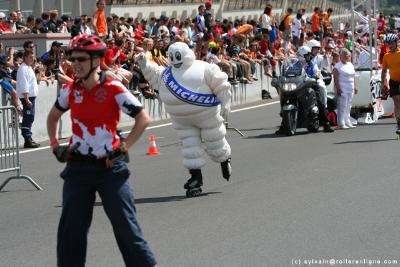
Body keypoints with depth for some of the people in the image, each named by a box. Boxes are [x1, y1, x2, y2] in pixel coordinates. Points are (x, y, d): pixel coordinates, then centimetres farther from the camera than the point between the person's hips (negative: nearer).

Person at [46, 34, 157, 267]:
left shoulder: (114, 89, -11)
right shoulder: (70, 90, 3)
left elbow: (144, 118, -10)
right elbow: (53, 116, 22)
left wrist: (124, 148, -14)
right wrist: (55, 145, 12)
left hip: (110, 166, -4)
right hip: (78, 166, 4)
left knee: (125, 222, 0)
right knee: (71, 227, 6)